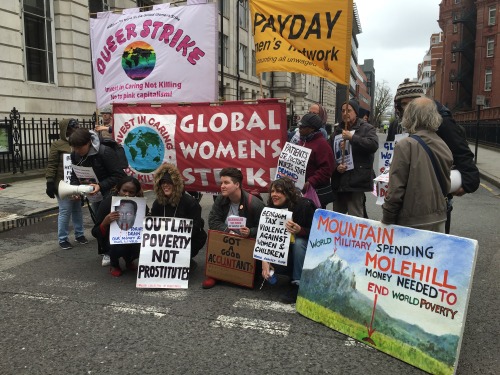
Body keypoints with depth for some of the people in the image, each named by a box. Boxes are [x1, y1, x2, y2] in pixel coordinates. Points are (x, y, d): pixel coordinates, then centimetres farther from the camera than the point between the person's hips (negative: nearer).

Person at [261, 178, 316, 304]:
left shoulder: (304, 205, -23)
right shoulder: (271, 209, -10)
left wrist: (300, 230, -41)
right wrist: (265, 260, -29)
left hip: (308, 247, -4)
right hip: (287, 249, 4)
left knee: (298, 241, -35)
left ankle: (298, 285, -26)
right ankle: (294, 273, 6)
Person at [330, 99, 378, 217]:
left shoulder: (366, 128, 2)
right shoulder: (338, 130, 16)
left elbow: (374, 144, -18)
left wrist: (352, 137, -19)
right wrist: (336, 166, -7)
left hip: (356, 181, -5)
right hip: (339, 181, 6)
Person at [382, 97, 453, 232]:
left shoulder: (405, 145, -15)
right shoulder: (443, 146, 4)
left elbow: (396, 187, -16)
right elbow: (446, 185, 12)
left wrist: (387, 219, -8)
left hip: (413, 222, -6)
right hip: (439, 219, 6)